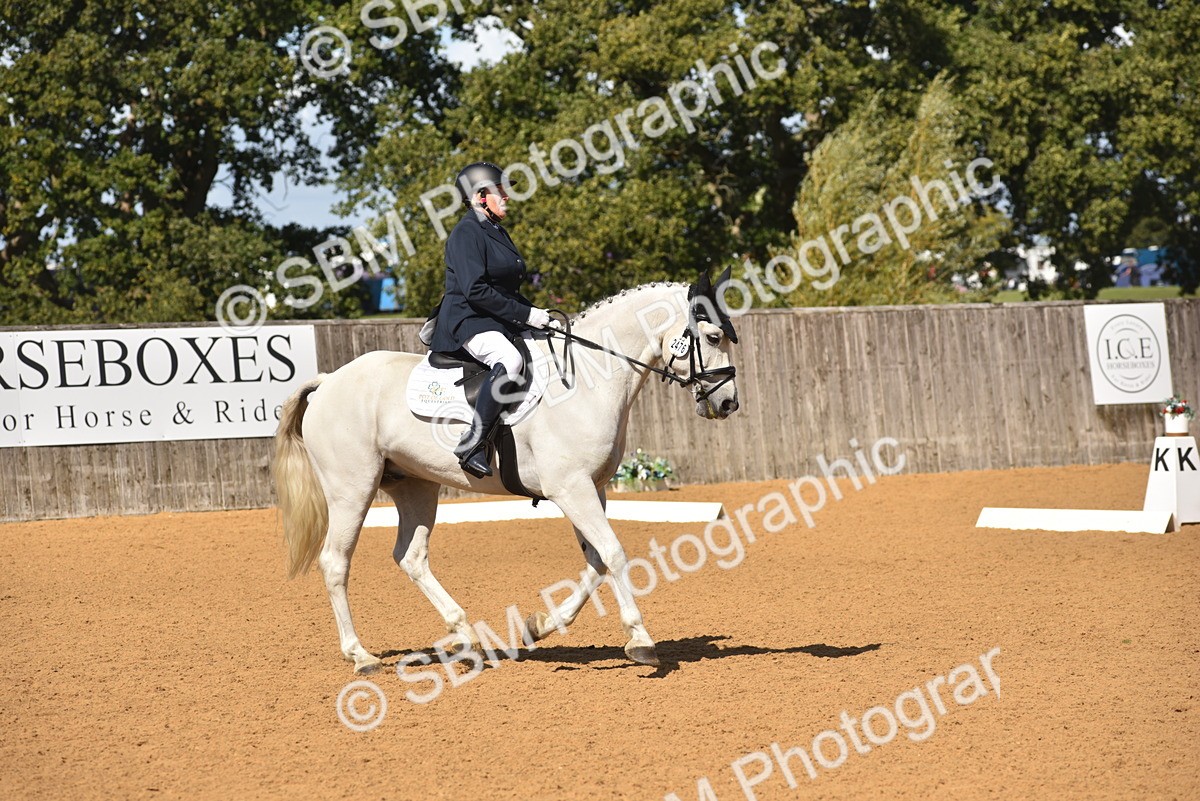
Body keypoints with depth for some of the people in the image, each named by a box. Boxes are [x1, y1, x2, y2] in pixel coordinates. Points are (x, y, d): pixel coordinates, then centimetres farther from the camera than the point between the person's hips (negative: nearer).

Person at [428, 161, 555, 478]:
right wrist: (525, 314, -19)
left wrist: (536, 314, 8)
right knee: (510, 360, -37)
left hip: (501, 323, 11)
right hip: (468, 321, -11)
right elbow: (475, 291, -20)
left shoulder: (498, 232, 20)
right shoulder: (467, 233, -10)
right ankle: (472, 445, -38)